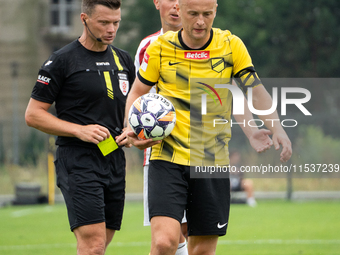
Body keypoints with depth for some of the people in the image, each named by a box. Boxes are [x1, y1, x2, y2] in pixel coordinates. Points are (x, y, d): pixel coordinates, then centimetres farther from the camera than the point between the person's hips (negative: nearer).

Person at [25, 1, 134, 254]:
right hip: (78, 161, -6)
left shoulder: (124, 60, 13)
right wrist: (79, 130, -15)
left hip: (115, 159, 6)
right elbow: (33, 114, -4)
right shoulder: (62, 60, -5)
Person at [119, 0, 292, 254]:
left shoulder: (231, 45, 0)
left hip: (213, 162, 2)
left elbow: (256, 90, 1)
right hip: (168, 159, -2)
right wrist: (133, 128, -8)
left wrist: (277, 128, -15)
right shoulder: (160, 48, -1)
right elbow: (137, 93, 11)